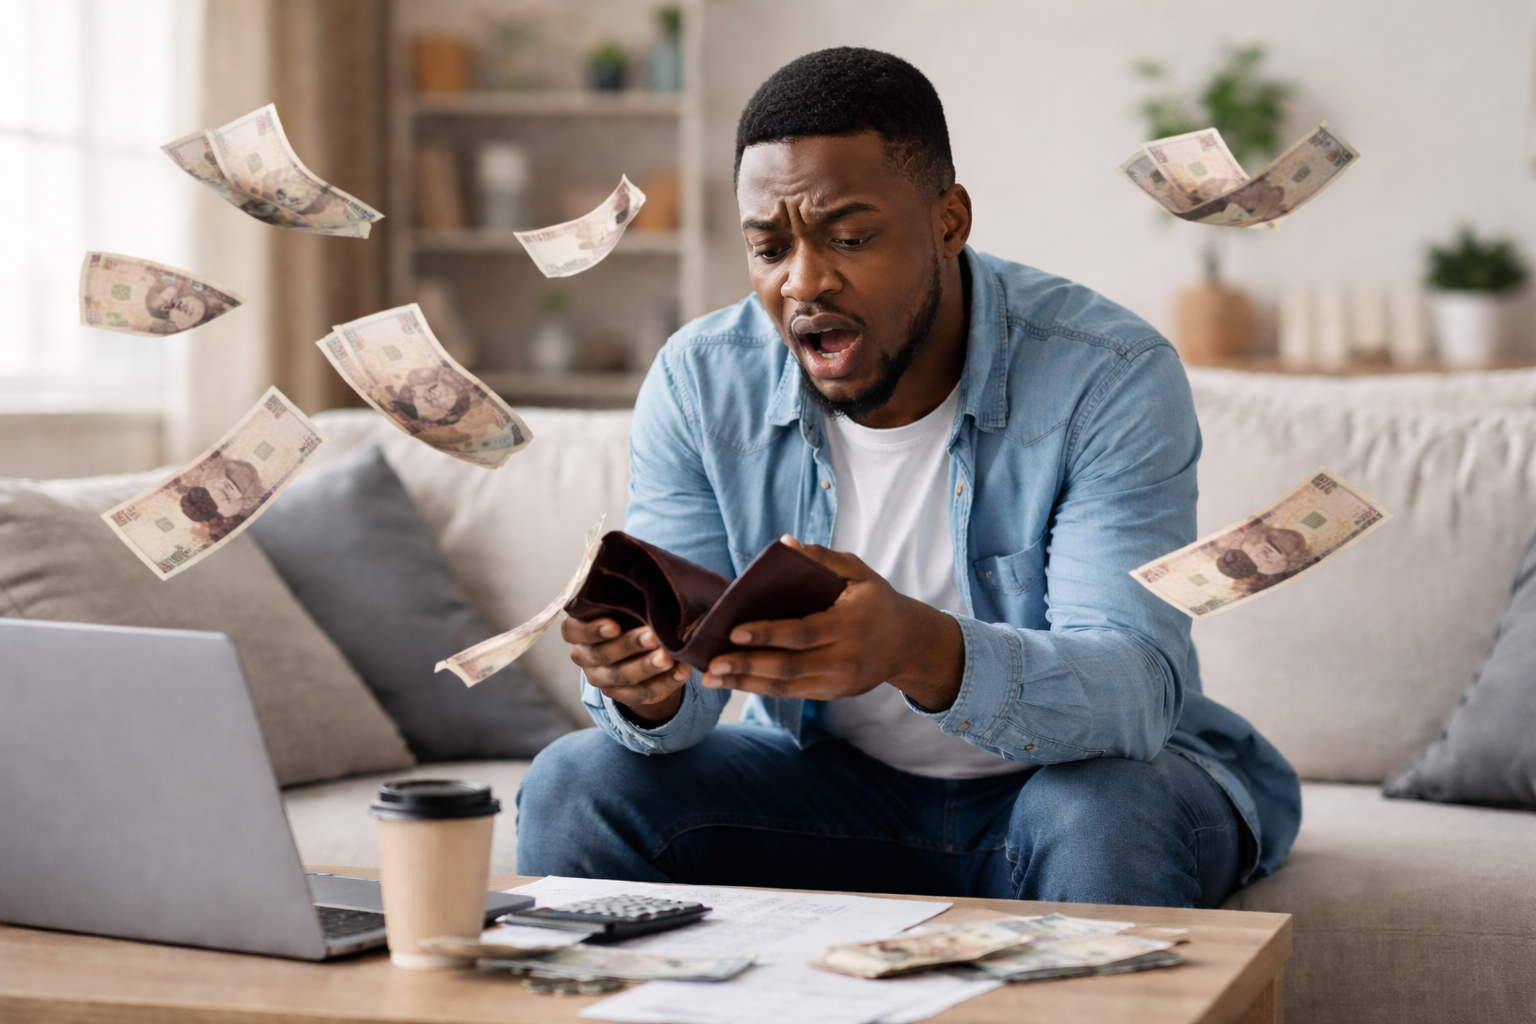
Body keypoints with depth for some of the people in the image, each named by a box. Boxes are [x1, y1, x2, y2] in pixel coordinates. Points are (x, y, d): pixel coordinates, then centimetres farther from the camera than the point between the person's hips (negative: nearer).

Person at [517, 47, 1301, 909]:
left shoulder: (1109, 378, -21)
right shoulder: (699, 385, -9)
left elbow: (1137, 691, -31)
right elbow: (680, 693, -12)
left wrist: (917, 650, -51)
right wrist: (645, 686, -39)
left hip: (1075, 775, -2)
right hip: (831, 781, 3)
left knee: (1109, 820, -36)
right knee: (575, 787, -19)